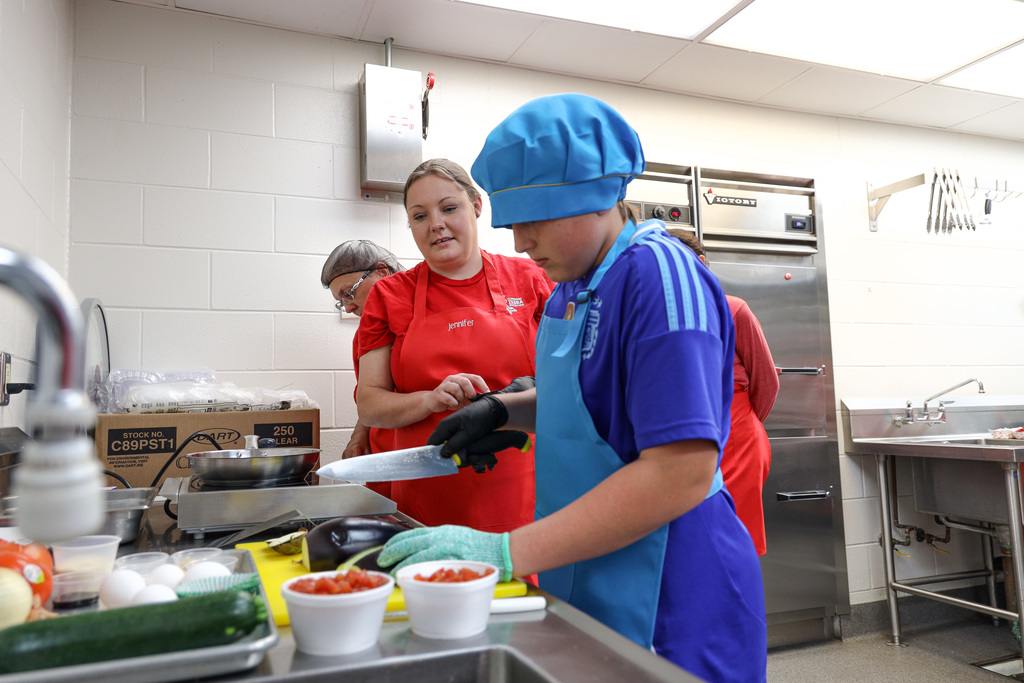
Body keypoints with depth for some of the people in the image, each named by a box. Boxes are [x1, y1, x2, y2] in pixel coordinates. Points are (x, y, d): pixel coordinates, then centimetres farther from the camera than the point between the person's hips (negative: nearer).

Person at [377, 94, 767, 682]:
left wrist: (507, 552, -26)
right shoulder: (572, 288, 6)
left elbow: (681, 472, -27)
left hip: (668, 603, -8)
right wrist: (503, 411, 3)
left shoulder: (659, 273, -20)